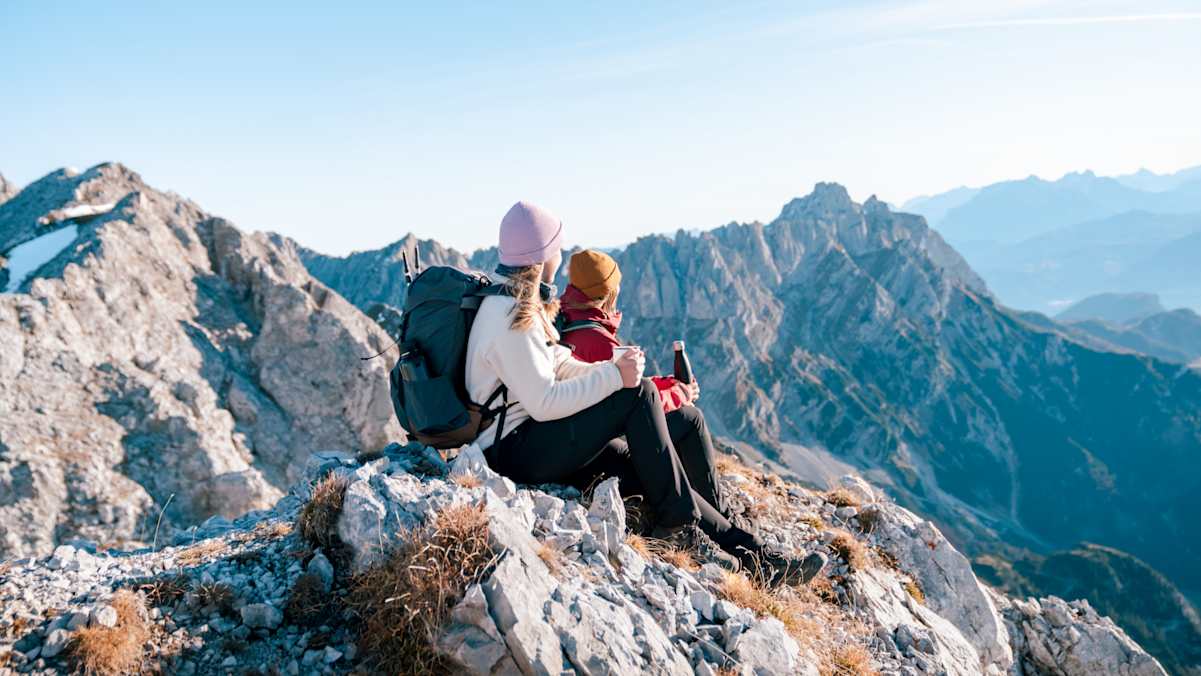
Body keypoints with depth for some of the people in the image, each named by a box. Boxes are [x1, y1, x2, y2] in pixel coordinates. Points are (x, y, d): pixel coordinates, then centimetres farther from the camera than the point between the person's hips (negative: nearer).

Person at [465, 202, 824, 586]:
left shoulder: (516, 302, 12)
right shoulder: (509, 318, -21)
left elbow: (558, 365, 14)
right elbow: (544, 403, -25)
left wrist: (614, 367, 0)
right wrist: (615, 377, -21)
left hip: (530, 439, 10)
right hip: (514, 450, -10)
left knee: (644, 468, 0)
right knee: (640, 393, -19)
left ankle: (747, 551, 4)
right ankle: (677, 525, -9)